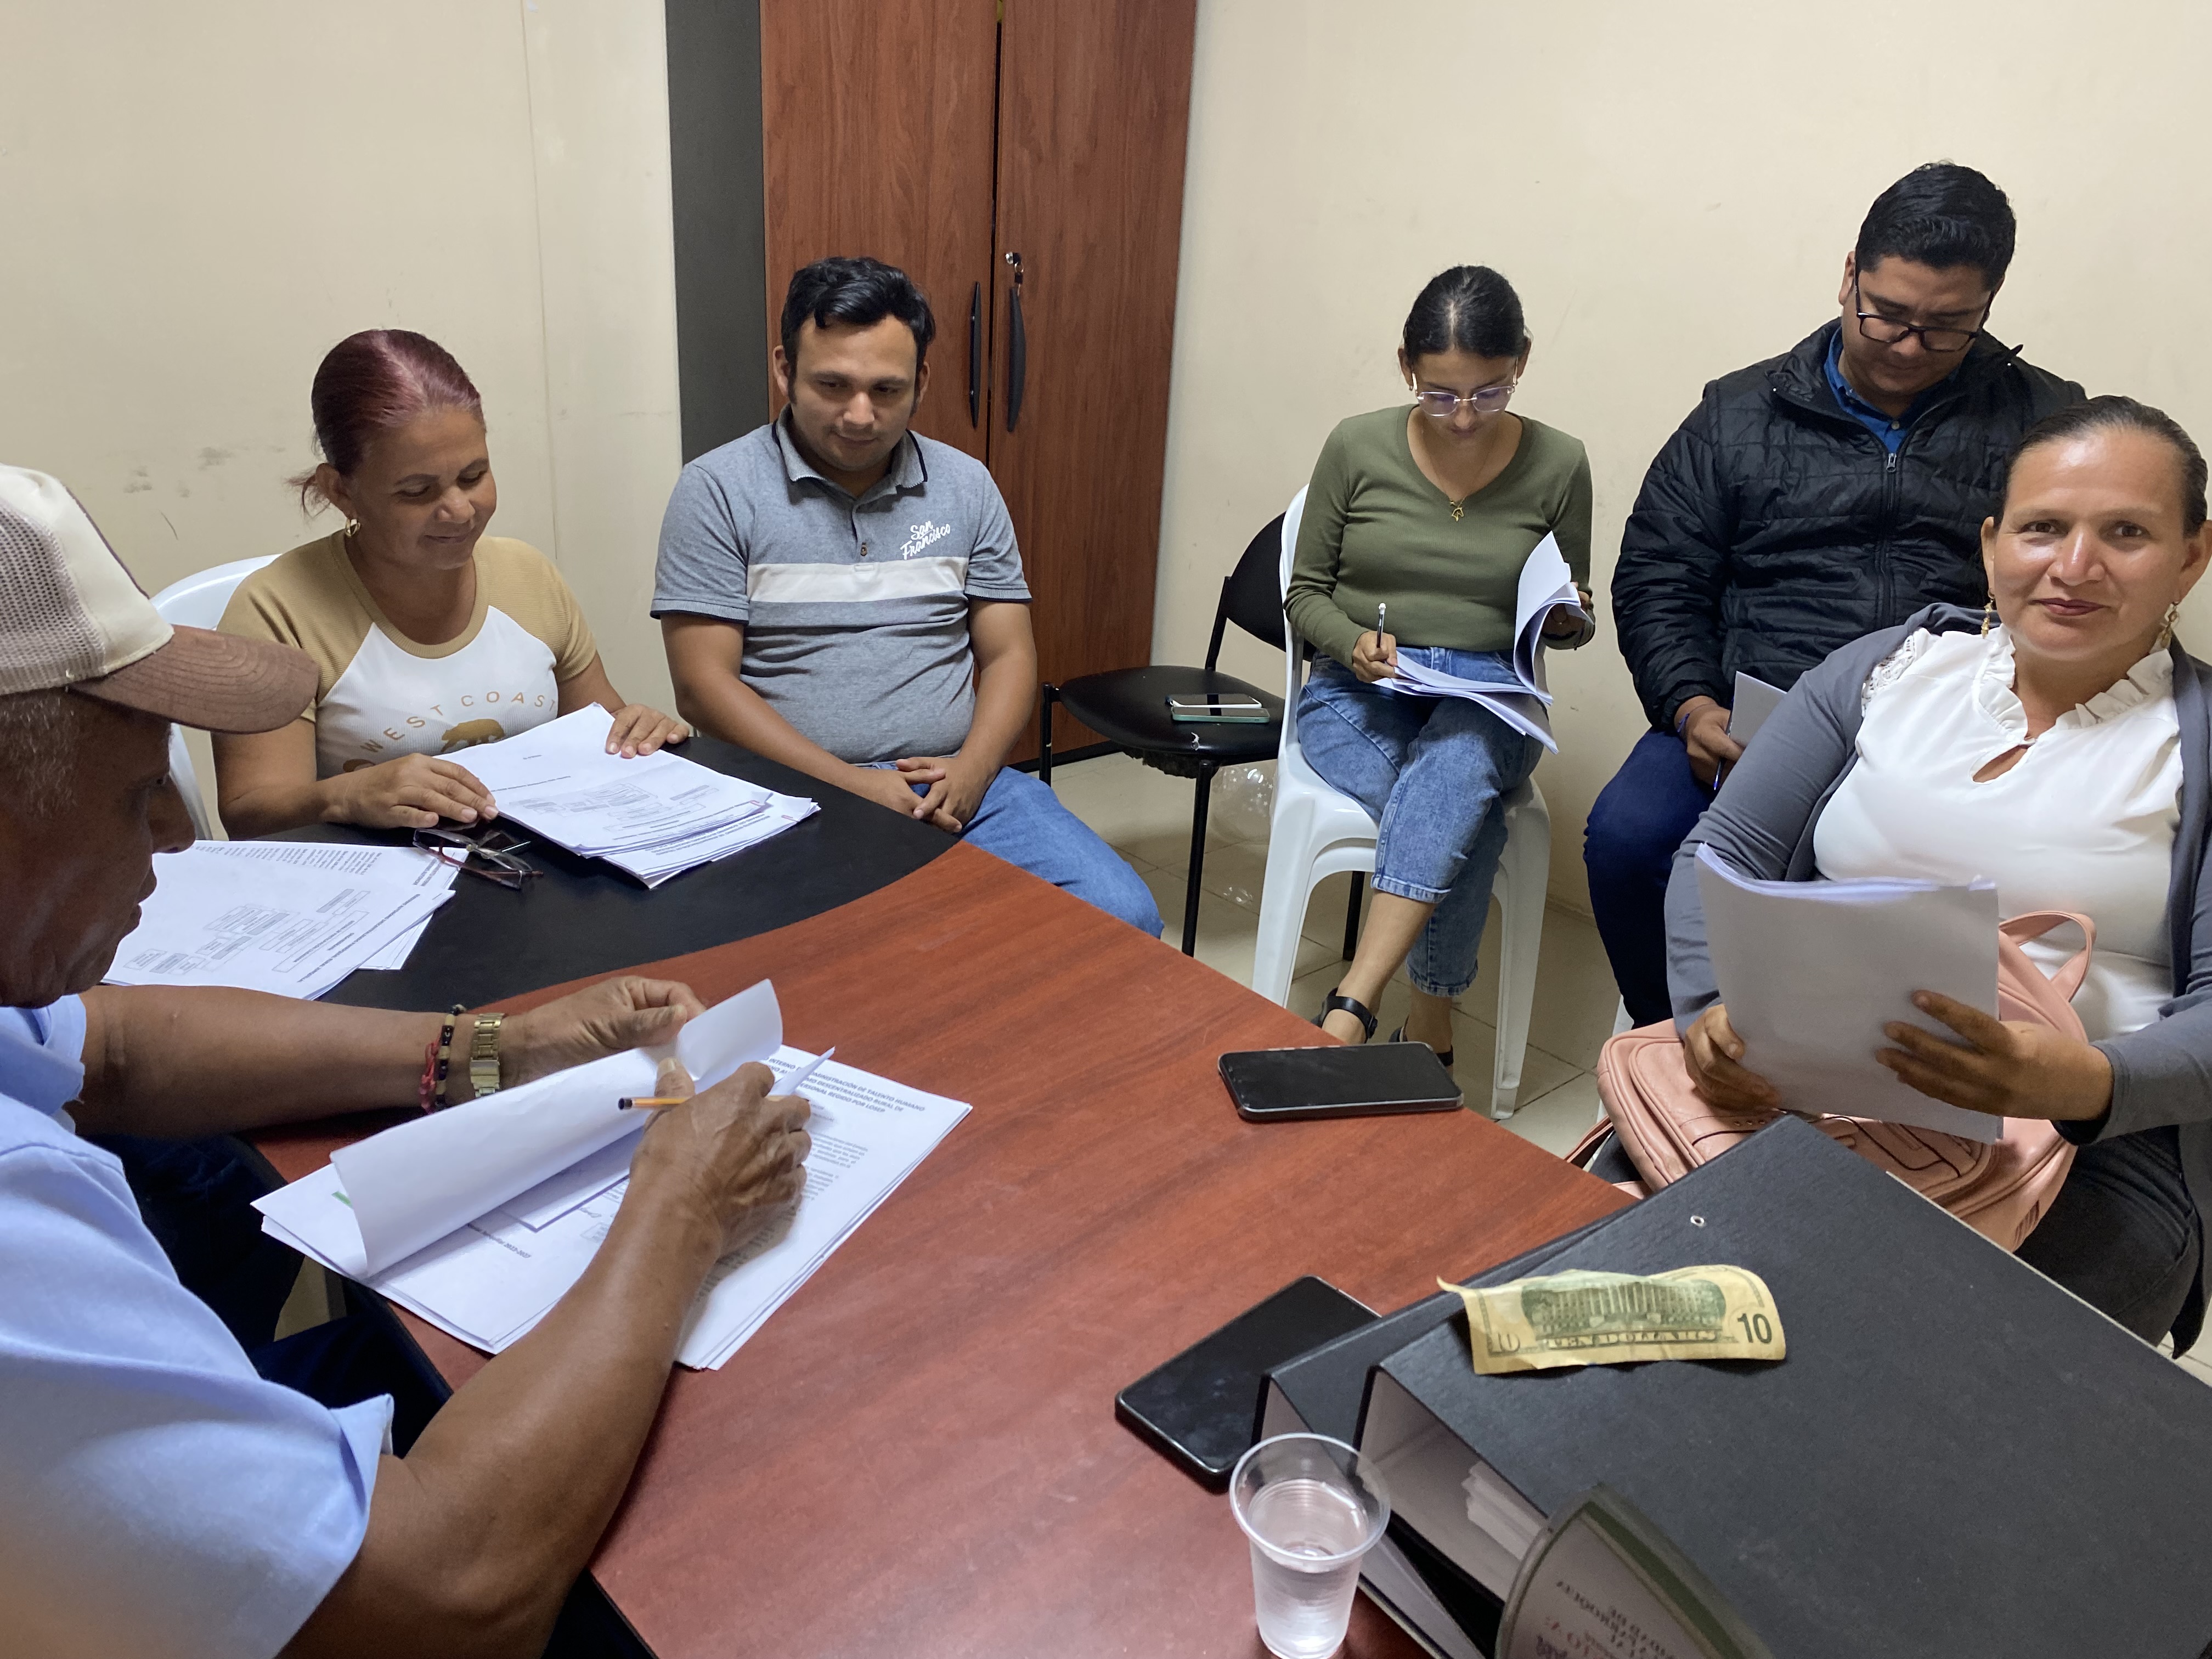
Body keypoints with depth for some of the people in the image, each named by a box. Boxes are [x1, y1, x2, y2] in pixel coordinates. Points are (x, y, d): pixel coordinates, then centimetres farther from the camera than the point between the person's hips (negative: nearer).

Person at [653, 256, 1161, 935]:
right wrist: (853, 785, -15)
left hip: (960, 783, 4)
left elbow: (1009, 654, 10)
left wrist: (970, 771, -10)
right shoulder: (718, 490, 0)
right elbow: (704, 684, -5)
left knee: (1122, 917, -16)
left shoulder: (966, 486, 12)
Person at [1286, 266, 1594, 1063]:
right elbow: (1304, 593, 7)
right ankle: (1428, 1027, -15)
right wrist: (1353, 641, -14)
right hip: (1358, 692, 0)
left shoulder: (1557, 466, 2)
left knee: (1456, 761, -38)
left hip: (1486, 702, 0)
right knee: (1465, 823, -32)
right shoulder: (1357, 446, -1)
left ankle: (1349, 1011, -43)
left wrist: (1567, 618, -10)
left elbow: (1570, 622, 14)